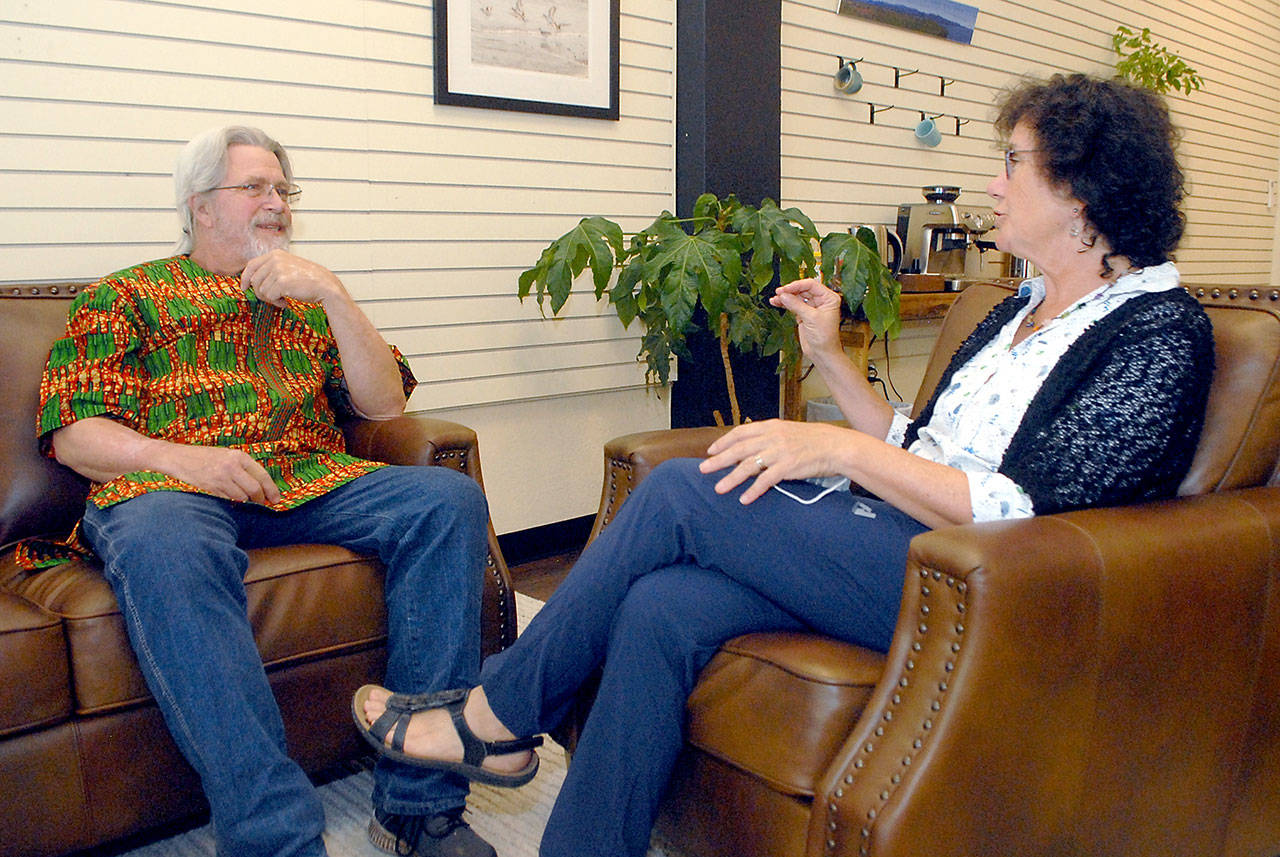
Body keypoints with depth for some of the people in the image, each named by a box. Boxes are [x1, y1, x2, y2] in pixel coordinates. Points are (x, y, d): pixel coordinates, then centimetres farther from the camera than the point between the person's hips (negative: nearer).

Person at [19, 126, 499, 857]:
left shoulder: (308, 300, 27)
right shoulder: (127, 296, 18)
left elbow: (385, 404, 13)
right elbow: (71, 432, 6)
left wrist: (335, 295, 2)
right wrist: (175, 455, -14)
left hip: (311, 483, 3)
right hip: (167, 488, -2)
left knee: (449, 498, -25)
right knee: (163, 545, -40)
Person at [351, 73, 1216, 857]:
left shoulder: (1161, 333, -6)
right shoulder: (1022, 312, 21)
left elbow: (1030, 512, -18)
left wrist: (844, 450, -19)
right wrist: (831, 357, 13)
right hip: (889, 549, 8)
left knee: (682, 491, -18)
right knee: (662, 608, -18)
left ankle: (494, 713, -1)